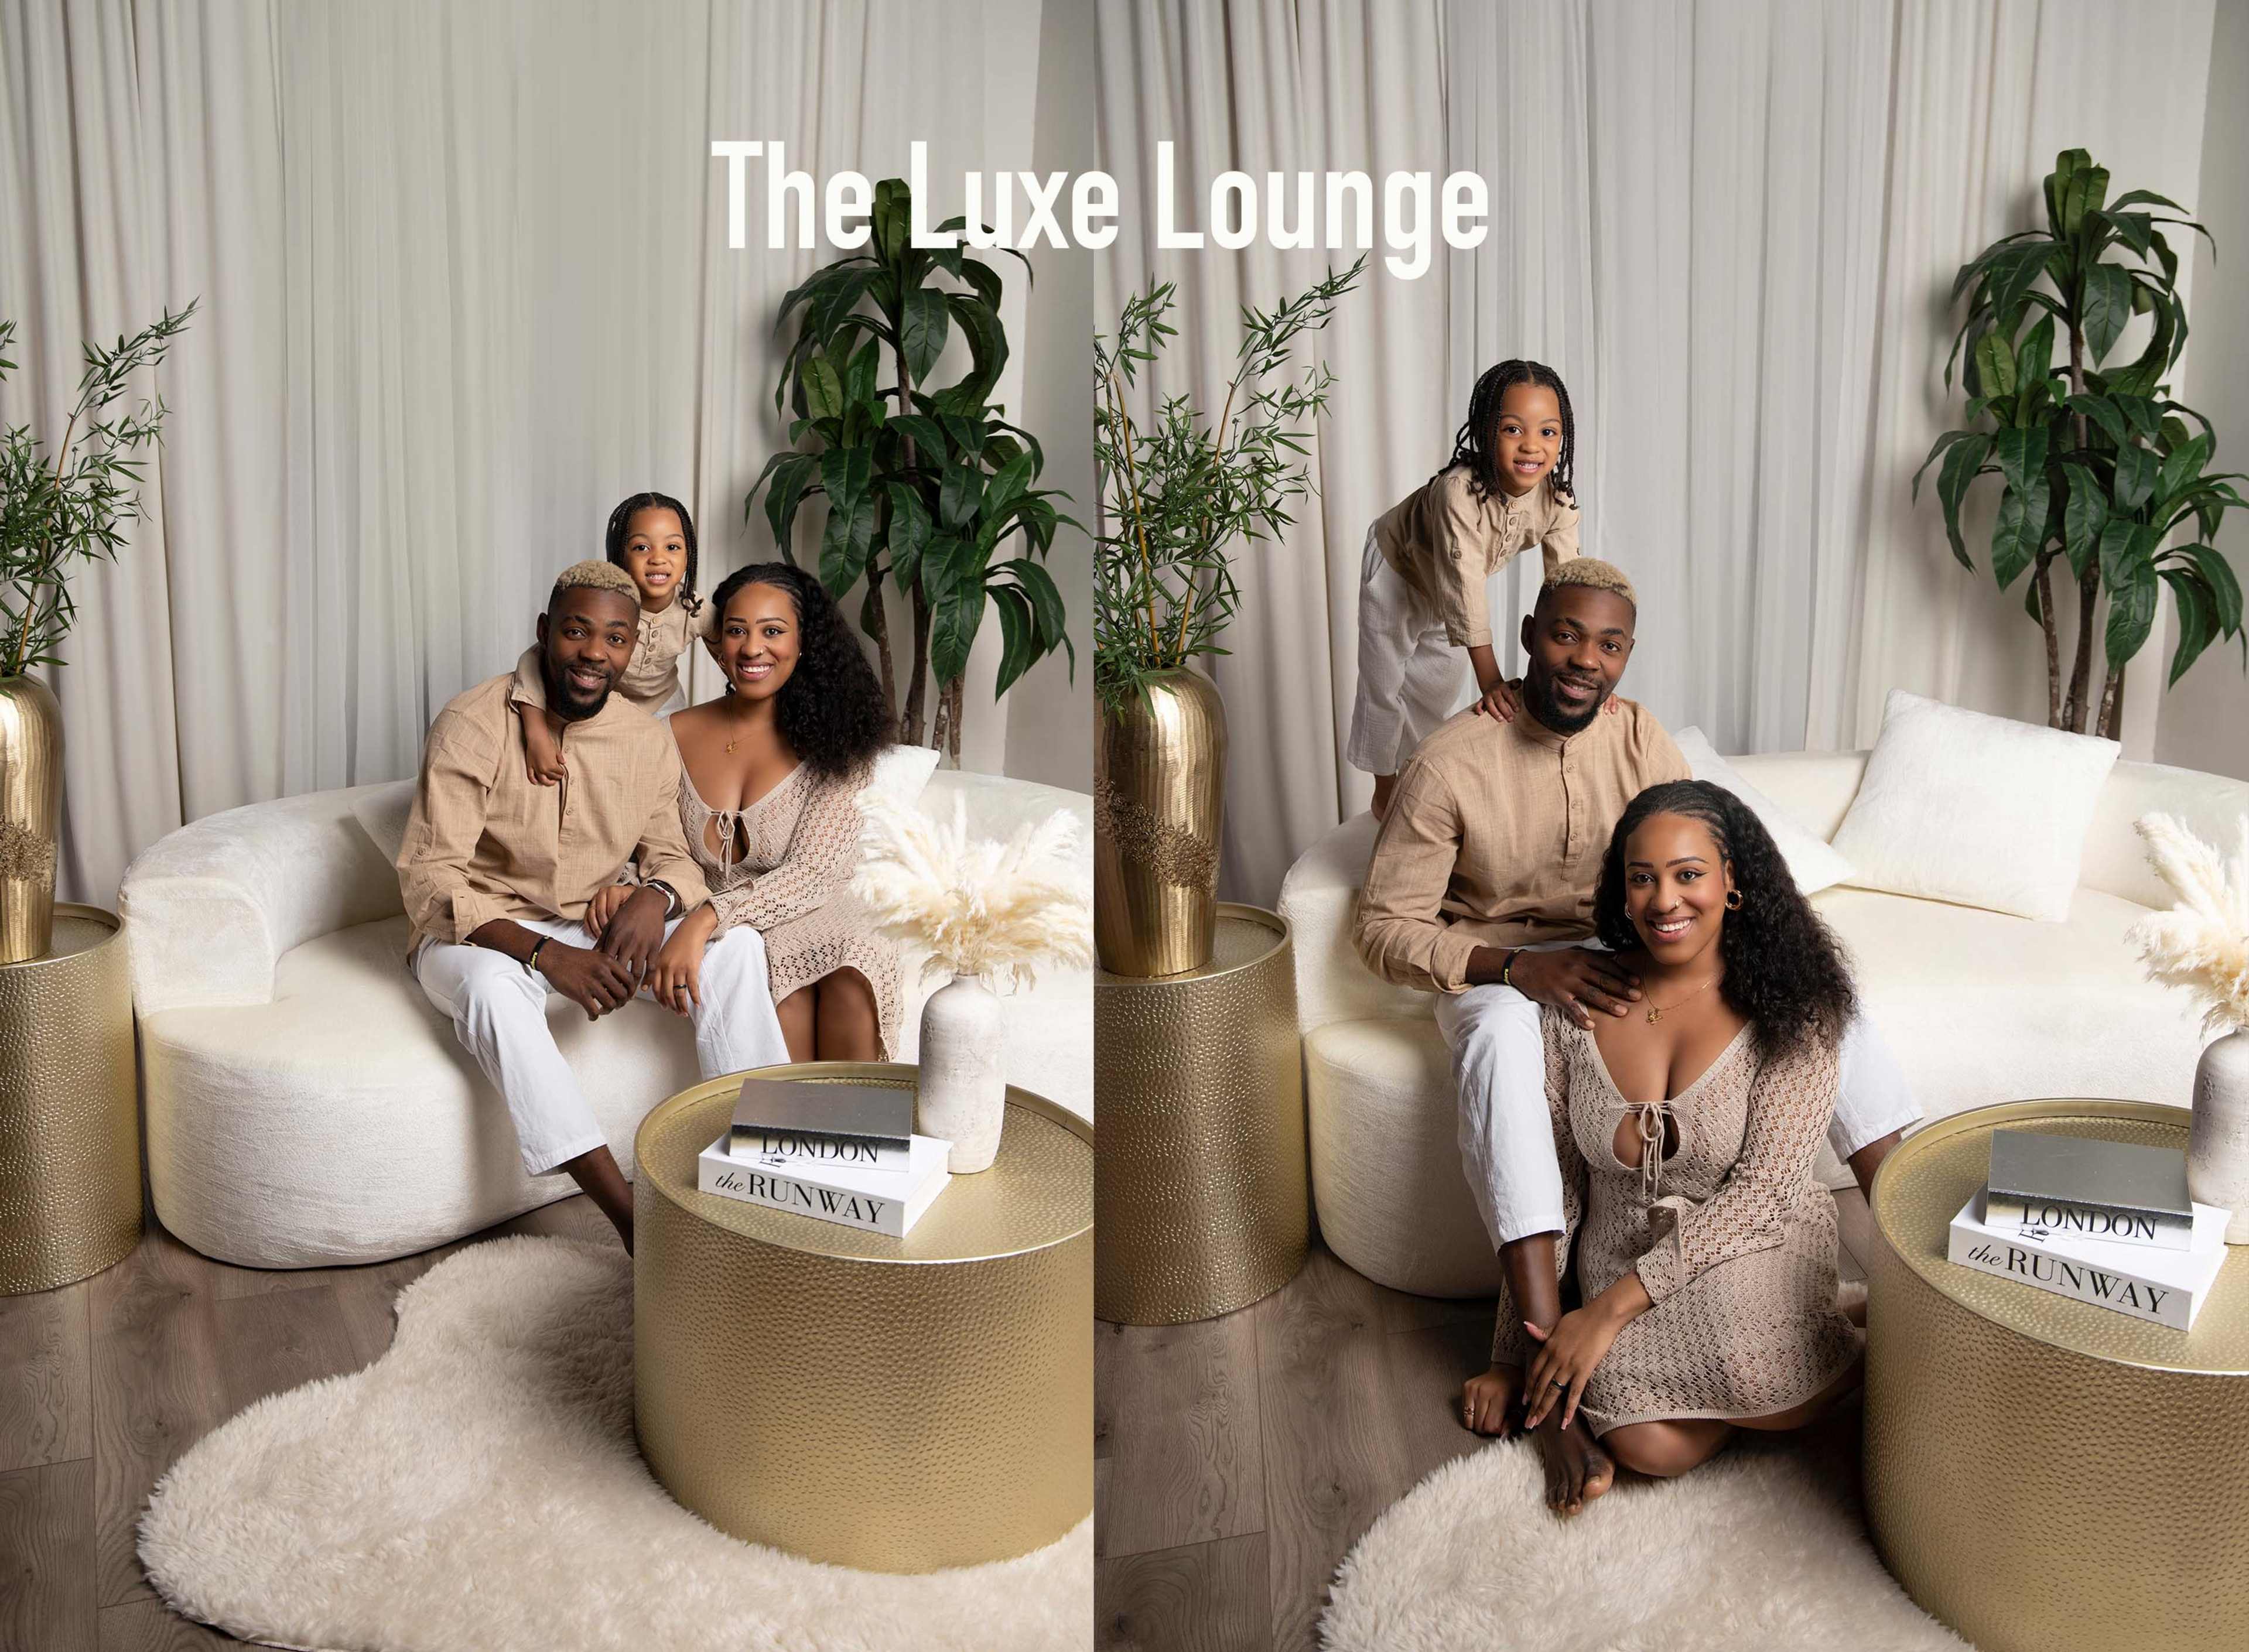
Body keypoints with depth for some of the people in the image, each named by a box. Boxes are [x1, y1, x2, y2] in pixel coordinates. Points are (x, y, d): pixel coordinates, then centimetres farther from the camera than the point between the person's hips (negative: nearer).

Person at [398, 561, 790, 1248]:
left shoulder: (649, 743, -2)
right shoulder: (473, 724, -17)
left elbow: (672, 855, 7)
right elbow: (428, 880, -22)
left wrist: (655, 896, -21)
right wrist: (545, 953, -35)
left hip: (596, 927, 4)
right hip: (481, 934, -4)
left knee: (734, 943, -18)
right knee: (495, 983, -39)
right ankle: (630, 1215, -41)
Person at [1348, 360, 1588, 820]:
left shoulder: (1557, 500, -28)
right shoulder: (1459, 492, -45)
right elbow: (1464, 585, -47)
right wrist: (1490, 679, -49)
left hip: (1447, 585, 5)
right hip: (1397, 571, -5)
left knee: (1439, 687, 20)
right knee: (1385, 686, 5)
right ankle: (1386, 791, 26)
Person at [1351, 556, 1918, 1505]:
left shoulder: (1638, 738, -2)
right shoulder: (1452, 763, -16)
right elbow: (1384, 928, -16)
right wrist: (1519, 968, -31)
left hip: (1623, 957, 5)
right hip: (1499, 971, -5)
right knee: (1503, 1031, -41)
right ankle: (1544, 1351, -46)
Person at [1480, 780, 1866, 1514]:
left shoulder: (1789, 1007, -11)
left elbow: (1762, 1187, -18)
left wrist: (1609, 1308, -23)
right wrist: (1513, 1362, 1)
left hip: (1753, 1250, 0)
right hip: (1624, 1257, 1)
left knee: (1761, 1387, -34)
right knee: (1650, 1446, -29)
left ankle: (1848, 1353, -1)